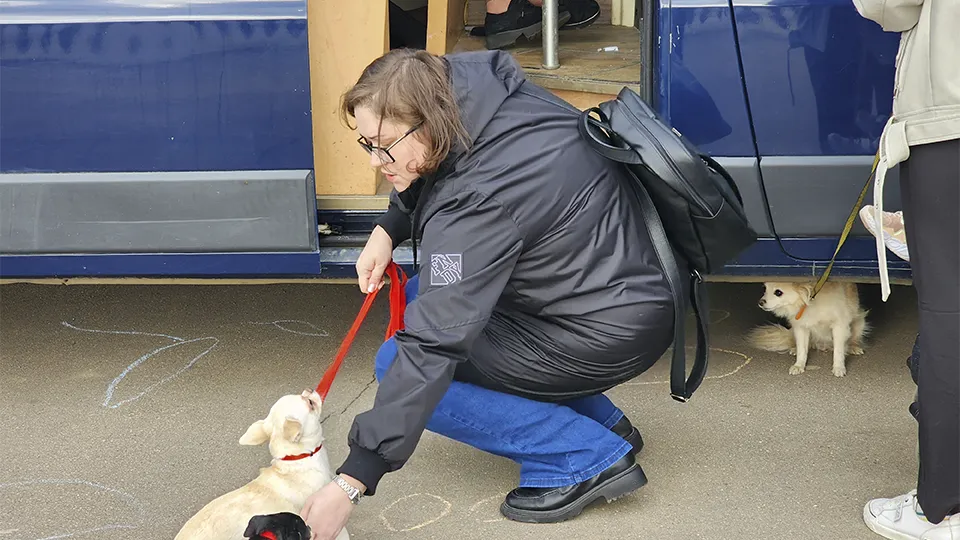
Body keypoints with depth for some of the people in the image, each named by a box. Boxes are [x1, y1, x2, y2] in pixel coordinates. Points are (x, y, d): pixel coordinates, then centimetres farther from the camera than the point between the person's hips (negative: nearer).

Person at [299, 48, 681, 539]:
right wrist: (387, 231, -2)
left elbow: (431, 349, -31)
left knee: (401, 365, -9)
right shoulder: (477, 82, -7)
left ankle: (591, 458, -6)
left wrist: (352, 481, -29)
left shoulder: (478, 202, -30)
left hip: (613, 329, -9)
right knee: (421, 298, 15)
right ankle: (603, 421, 15)